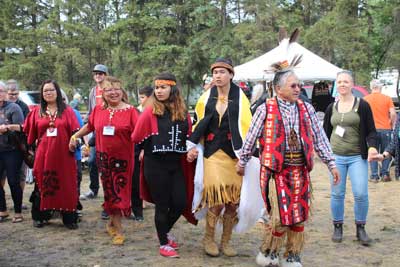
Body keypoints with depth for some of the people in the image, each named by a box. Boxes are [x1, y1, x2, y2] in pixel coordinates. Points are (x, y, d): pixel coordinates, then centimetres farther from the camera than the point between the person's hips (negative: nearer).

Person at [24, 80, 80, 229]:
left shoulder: (67, 111, 5)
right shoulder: (36, 112, 9)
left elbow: (75, 132, 2)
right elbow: (29, 133, 12)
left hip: (63, 155, -1)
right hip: (43, 155, 1)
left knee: (66, 185, 1)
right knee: (42, 185, 7)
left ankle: (69, 218, 9)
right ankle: (40, 217, 18)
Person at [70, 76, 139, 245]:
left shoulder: (130, 110, -7)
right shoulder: (98, 110, 5)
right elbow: (89, 126, 22)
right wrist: (75, 136, 25)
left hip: (122, 157, -3)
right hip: (103, 157, 3)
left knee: (119, 192, 1)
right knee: (110, 191, 9)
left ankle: (113, 223, 17)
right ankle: (117, 229, 21)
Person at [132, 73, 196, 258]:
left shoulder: (183, 112, 5)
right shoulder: (150, 112, -7)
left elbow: (189, 136, 15)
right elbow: (136, 138, -5)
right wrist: (152, 147, 2)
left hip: (176, 164, 4)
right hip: (155, 165, -4)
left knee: (181, 203, 5)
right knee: (162, 204, 3)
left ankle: (165, 232, 33)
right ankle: (163, 244, 19)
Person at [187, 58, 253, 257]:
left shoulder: (239, 98, 1)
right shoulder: (207, 97, 7)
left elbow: (246, 126, -3)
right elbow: (199, 124, 13)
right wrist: (193, 146, 6)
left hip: (234, 154, 0)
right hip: (213, 153, 0)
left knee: (233, 200, 2)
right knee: (217, 199, -10)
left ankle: (226, 241, 20)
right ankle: (208, 239, 11)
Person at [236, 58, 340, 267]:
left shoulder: (306, 109, 6)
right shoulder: (265, 110, -5)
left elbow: (319, 138, 10)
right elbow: (251, 138, 4)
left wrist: (331, 163, 8)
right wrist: (242, 162, 11)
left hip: (300, 170, 4)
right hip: (275, 170, -4)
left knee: (298, 215, 7)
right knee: (282, 215, -7)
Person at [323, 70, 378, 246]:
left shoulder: (362, 105, 0)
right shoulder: (331, 108, 9)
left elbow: (371, 131, -1)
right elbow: (326, 132, 17)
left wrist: (372, 146, -18)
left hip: (357, 157, -2)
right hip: (336, 156, 2)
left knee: (361, 194, -6)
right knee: (337, 193, 5)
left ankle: (360, 228, 12)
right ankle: (338, 227, 20)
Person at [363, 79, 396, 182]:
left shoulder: (365, 99, 1)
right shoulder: (387, 98, -1)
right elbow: (393, 114, -7)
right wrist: (391, 125, 8)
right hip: (385, 129, 0)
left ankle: (374, 176, 7)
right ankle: (385, 174, 10)